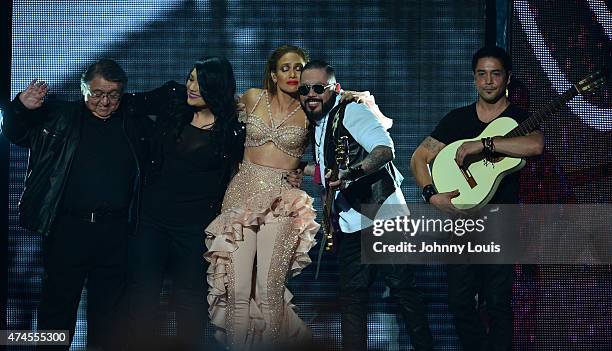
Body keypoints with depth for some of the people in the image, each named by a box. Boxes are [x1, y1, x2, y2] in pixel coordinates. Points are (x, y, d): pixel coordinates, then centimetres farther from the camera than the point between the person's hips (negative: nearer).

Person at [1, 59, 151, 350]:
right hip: (67, 227, -2)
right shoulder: (59, 117, 4)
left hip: (114, 231, 2)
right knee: (58, 304, 3)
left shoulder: (135, 126, 10)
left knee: (109, 306, 10)